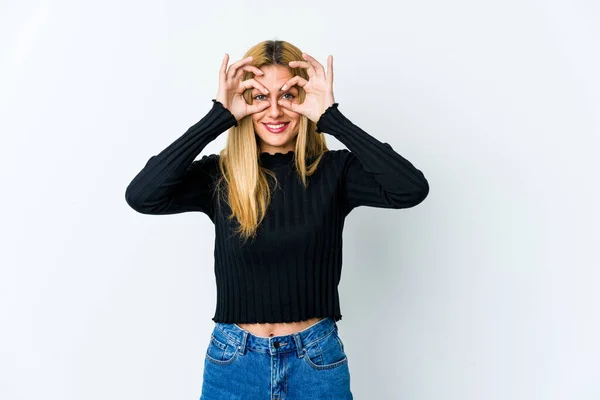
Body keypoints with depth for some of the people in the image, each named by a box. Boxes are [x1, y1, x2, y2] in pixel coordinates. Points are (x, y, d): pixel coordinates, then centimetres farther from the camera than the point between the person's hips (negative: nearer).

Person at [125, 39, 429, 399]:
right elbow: (141, 196, -20)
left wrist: (331, 116, -21)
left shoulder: (334, 170, -7)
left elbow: (412, 189, -22)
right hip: (234, 361, 1)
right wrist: (220, 116, -20)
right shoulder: (219, 175, -5)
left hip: (317, 360, 0)